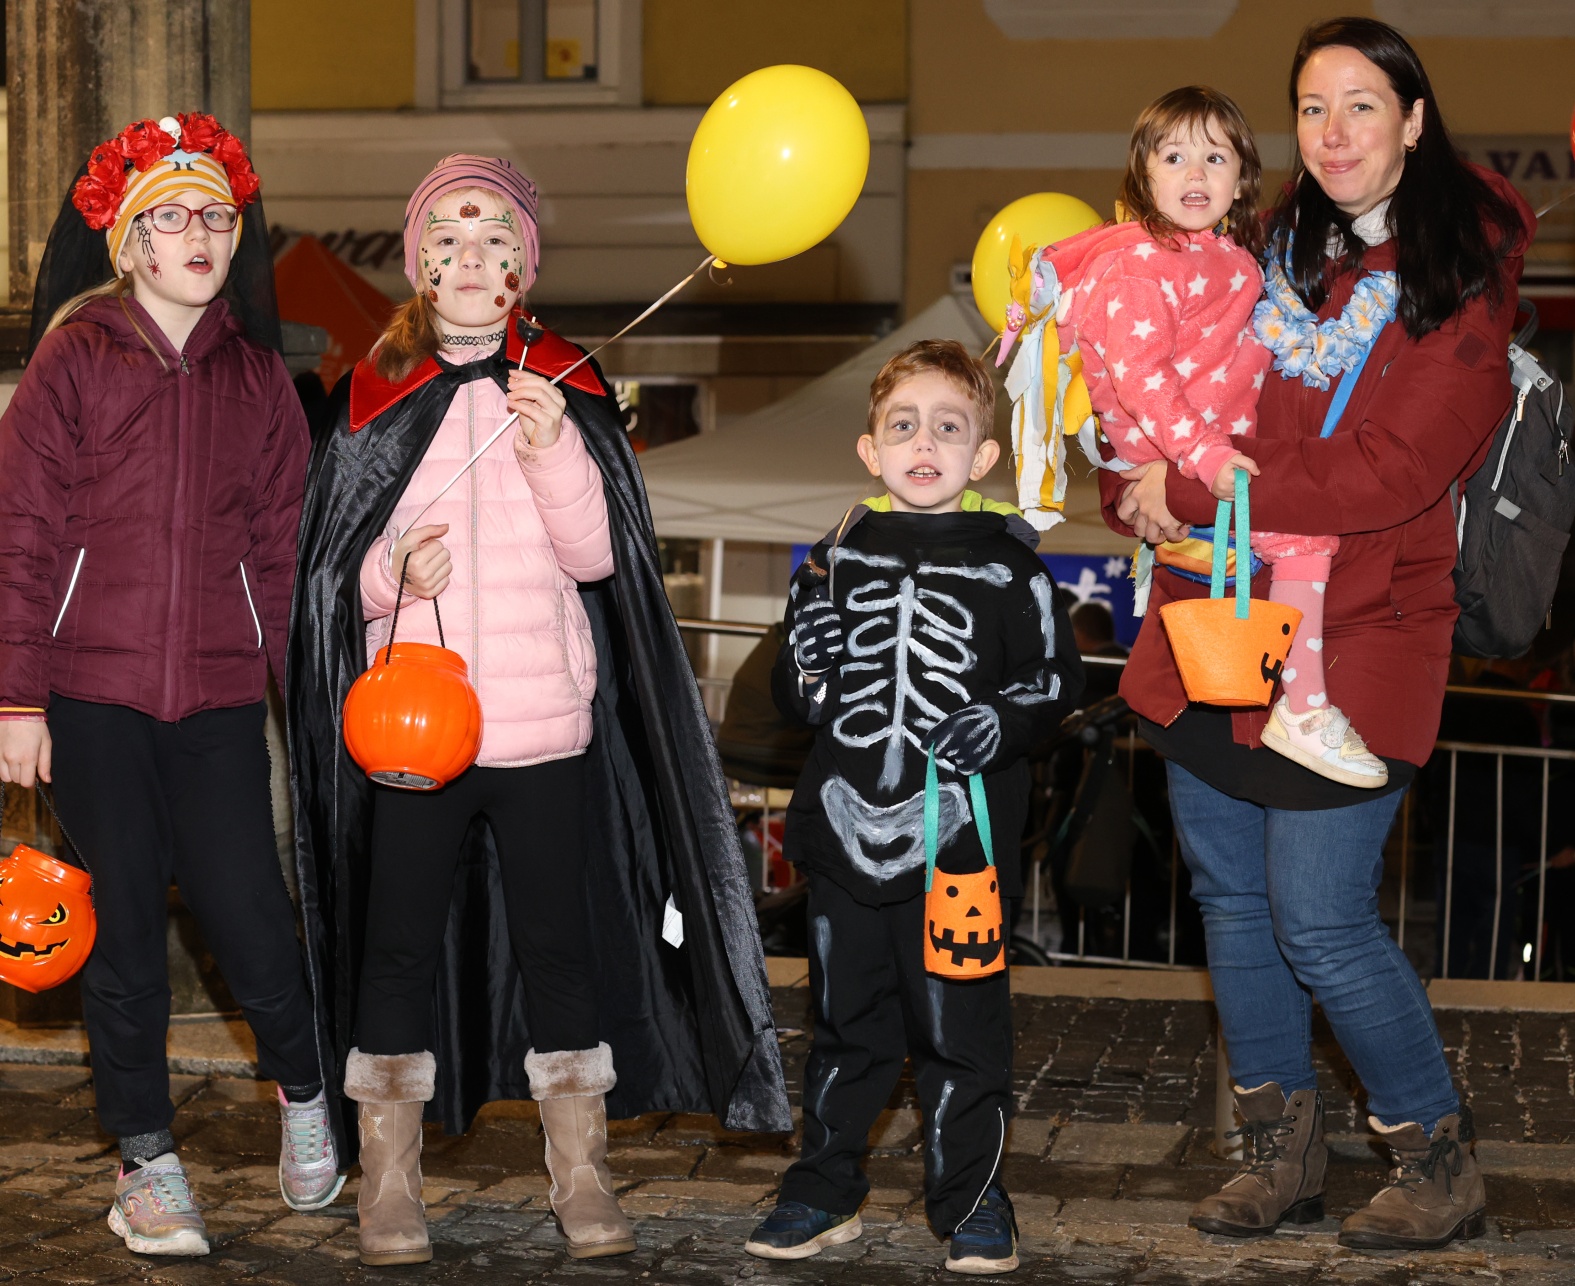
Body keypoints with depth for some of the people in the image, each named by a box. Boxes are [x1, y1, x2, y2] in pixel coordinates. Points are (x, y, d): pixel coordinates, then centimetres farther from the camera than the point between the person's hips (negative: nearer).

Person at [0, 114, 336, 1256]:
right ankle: (148, 1166, 18)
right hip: (95, 689, -1)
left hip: (218, 691, 2)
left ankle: (304, 1090, 23)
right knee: (125, 922, 5)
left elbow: (282, 548, 11)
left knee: (249, 911, -6)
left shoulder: (257, 377, 9)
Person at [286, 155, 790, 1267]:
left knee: (561, 941, 5)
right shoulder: (374, 393, 4)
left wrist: (554, 450, -20)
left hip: (546, 716, 0)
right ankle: (389, 1186, 15)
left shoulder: (569, 390, 5)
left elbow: (599, 555, -5)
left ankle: (582, 1179, 16)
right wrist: (392, 573, -15)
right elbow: (327, 568, 5)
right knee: (398, 941, 4)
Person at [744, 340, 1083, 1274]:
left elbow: (1058, 677, 2)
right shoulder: (841, 556, 7)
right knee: (847, 1022, 14)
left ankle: (973, 1201, 18)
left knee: (960, 1028, 3)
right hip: (848, 826, 3)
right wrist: (808, 663, -8)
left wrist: (1003, 721, -15)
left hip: (960, 840, -3)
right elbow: (797, 695, 14)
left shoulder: (1006, 564, -2)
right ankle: (826, 1192, 27)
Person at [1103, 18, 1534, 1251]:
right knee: (1232, 898, 12)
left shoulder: (1464, 280, -8)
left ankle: (1440, 1163, 14)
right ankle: (1284, 1151, 28)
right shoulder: (1272, 252, 11)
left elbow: (1388, 477, -17)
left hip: (1355, 639, -6)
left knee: (1322, 923, -6)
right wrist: (1141, 485, -3)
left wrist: (1195, 496, -15)